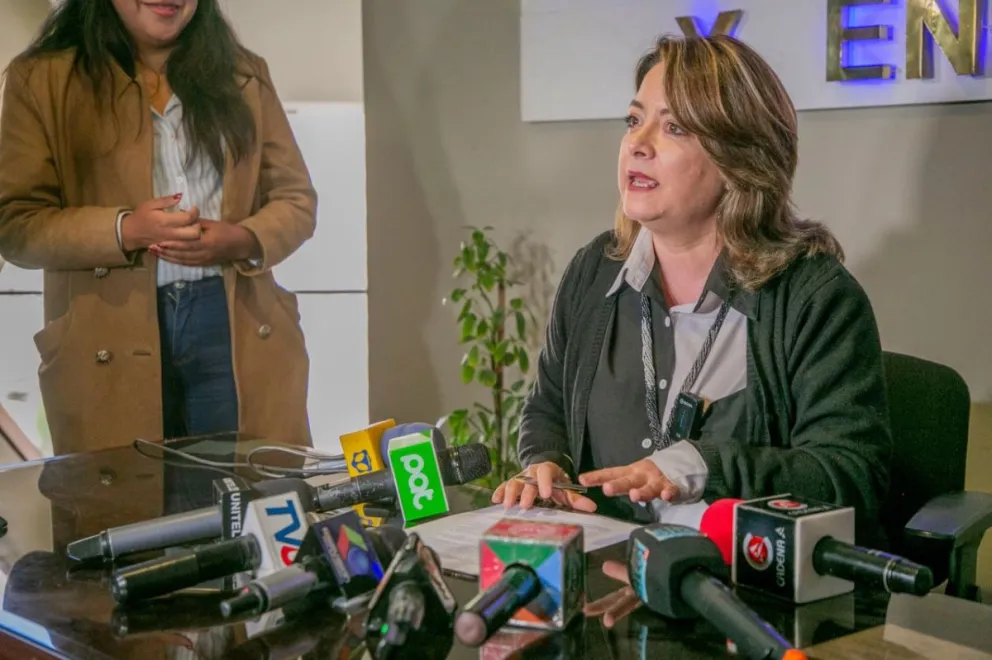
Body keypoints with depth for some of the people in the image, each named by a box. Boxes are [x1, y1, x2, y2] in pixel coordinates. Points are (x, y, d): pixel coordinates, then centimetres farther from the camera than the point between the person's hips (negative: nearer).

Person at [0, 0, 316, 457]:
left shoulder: (243, 73, 11)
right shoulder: (41, 78, 2)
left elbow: (297, 199, 11)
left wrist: (243, 240, -10)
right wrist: (123, 231, -19)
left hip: (239, 328, 2)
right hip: (110, 344, -2)